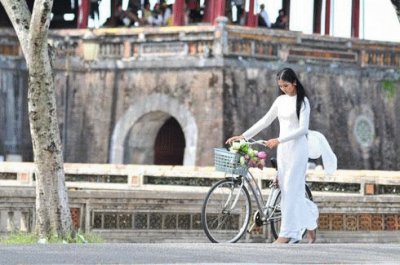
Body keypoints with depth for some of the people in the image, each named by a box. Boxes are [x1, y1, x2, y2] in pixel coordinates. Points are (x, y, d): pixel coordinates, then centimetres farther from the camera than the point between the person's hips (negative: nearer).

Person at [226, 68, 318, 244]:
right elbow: (264, 121, 14)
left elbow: (303, 128, -16)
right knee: (285, 189, 5)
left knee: (291, 189, -7)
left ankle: (287, 233, -5)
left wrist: (278, 140, -22)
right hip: (282, 148, 7)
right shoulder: (280, 100, 11)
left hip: (297, 148, -7)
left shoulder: (302, 101, -7)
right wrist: (243, 136, 7)